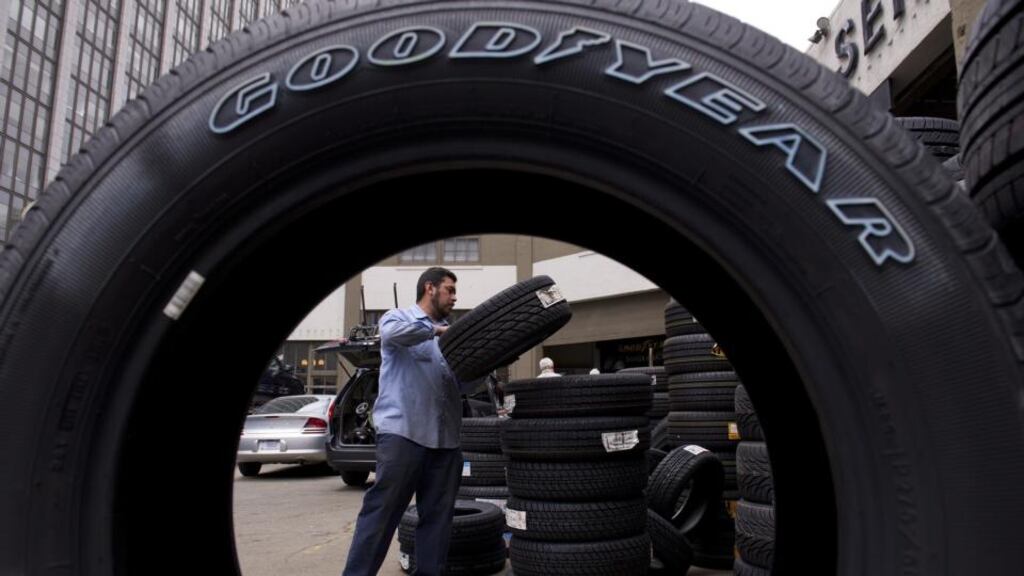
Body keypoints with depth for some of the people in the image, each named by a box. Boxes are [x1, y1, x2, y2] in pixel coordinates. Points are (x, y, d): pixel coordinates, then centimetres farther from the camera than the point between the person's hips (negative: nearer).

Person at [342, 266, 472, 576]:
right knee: (382, 510, -3)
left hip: (445, 438, 6)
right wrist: (436, 329, -19)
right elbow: (392, 333, -21)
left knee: (438, 515, 9)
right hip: (403, 432, -6)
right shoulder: (399, 317, 5)